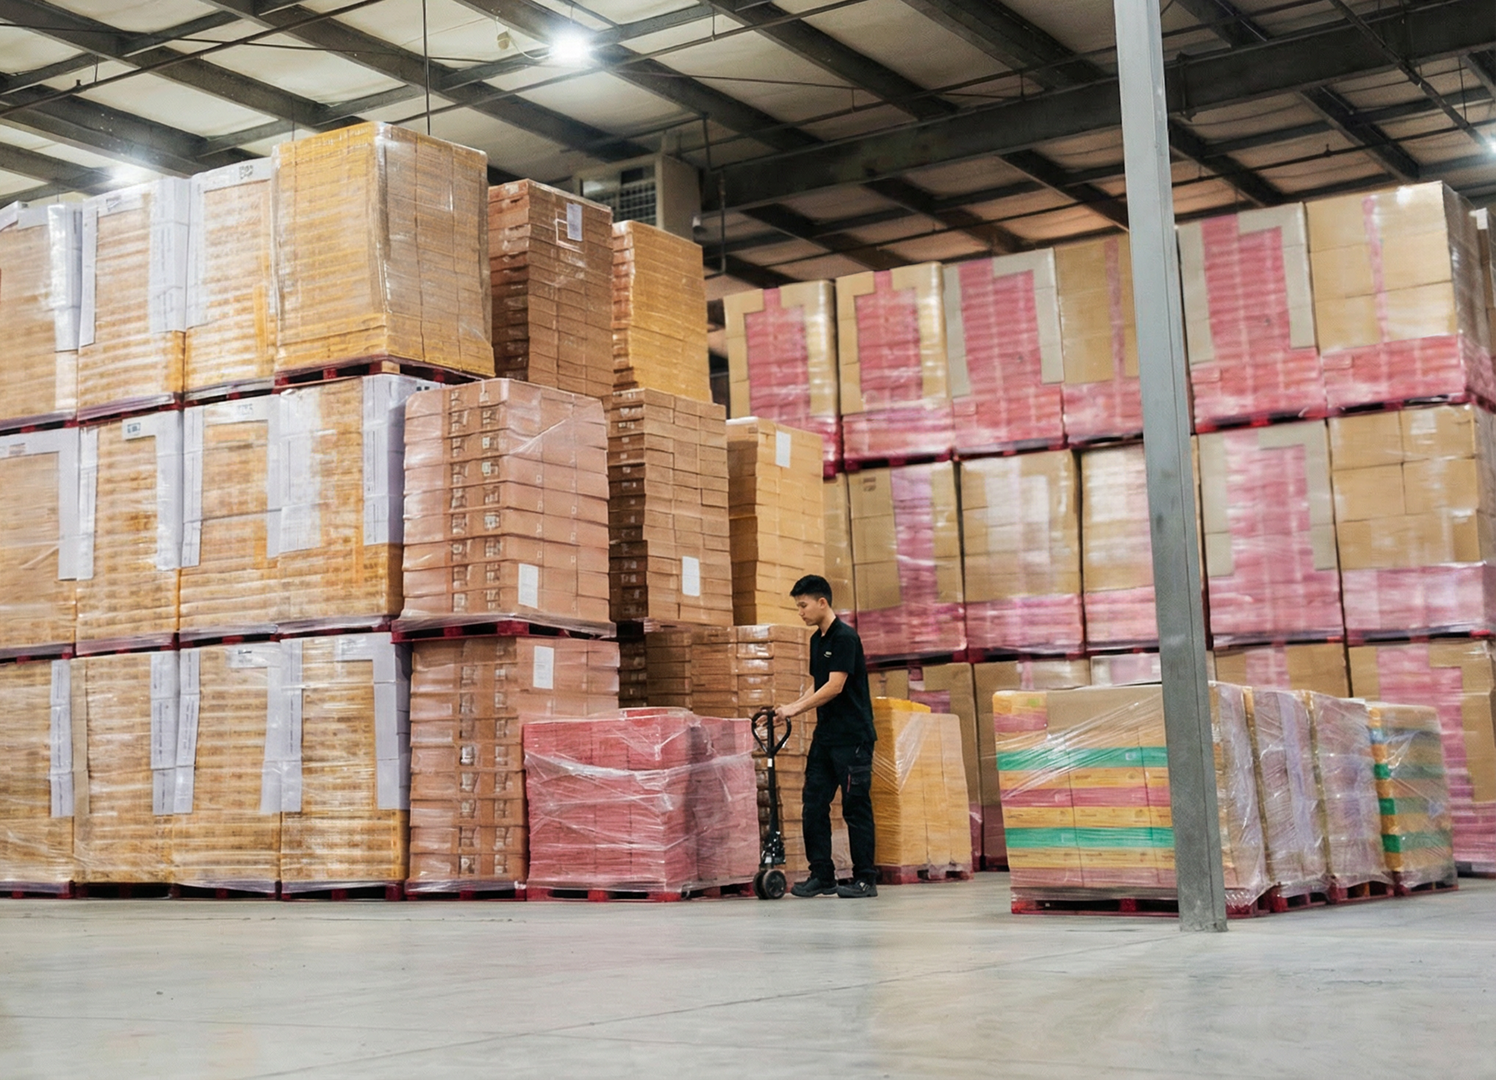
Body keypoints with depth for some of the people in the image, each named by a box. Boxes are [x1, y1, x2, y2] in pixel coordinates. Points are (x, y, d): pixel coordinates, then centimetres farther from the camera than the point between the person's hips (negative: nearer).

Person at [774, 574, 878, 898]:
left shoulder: (845, 637, -14)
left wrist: (796, 709, -16)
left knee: (855, 808, -3)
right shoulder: (816, 640, 14)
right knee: (814, 805, 5)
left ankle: (865, 879, 3)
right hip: (825, 735, 9)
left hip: (852, 737, -9)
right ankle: (822, 875, 10)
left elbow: (835, 686, -20)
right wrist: (790, 707, 6)